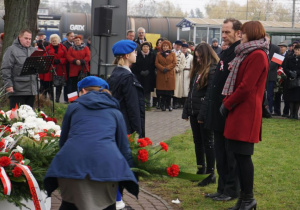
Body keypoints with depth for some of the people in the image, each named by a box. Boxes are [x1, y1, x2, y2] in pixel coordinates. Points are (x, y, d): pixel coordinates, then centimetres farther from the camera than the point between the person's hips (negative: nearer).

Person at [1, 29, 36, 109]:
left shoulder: (33, 50, 17)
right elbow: (5, 69, -9)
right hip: (17, 91, -6)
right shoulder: (11, 50, -3)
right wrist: (8, 84, -16)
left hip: (32, 90, 6)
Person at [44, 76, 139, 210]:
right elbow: (124, 147, 21)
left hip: (72, 162, 0)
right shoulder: (115, 112, 23)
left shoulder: (74, 107, 22)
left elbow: (63, 141, 28)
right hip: (107, 162, 0)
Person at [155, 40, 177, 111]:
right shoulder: (158, 54, 12)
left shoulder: (173, 54, 10)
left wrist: (167, 68, -12)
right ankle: (162, 105, 1)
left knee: (169, 89, -4)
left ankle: (168, 104, 5)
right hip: (161, 74, 0)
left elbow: (174, 63, 0)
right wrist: (163, 69, -12)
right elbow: (156, 63, 3)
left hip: (170, 74, 0)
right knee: (162, 90, -5)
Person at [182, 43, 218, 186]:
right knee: (198, 142, 14)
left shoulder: (213, 70, -13)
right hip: (194, 112, 9)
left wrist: (203, 114, -22)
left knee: (207, 142, -2)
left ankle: (211, 174, 5)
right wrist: (186, 111, 14)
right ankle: (201, 170, 24)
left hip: (205, 114, -9)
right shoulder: (198, 69, 16)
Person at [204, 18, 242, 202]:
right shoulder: (226, 53, 14)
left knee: (231, 154, 1)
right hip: (219, 112, 9)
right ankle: (222, 188, 24)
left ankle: (232, 190, 12)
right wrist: (211, 102, 15)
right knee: (220, 154, 15)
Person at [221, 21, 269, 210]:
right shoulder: (248, 54, 19)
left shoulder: (258, 55, -13)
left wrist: (227, 104, -10)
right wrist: (227, 101, 8)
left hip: (246, 113, -10)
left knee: (243, 155, -7)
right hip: (239, 113, 10)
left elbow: (246, 87, -18)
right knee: (239, 155, 10)